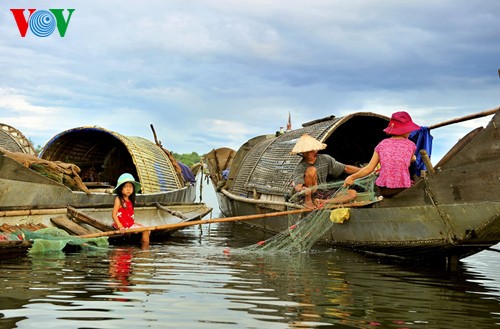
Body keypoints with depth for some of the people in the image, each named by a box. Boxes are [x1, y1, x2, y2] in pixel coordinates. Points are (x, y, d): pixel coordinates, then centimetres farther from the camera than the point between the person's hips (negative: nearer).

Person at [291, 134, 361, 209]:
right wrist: (302, 189, -54)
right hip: (307, 196, -5)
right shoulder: (300, 167, -13)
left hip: (323, 196, 6)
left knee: (353, 193, -12)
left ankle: (322, 202, -25)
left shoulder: (325, 159, 2)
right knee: (311, 170, -26)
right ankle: (308, 201, -19)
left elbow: (346, 168, 4)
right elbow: (297, 186, -29)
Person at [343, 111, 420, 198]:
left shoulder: (382, 144, 5)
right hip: (402, 190, -4)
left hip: (383, 190, 4)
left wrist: (352, 177, 16)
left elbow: (369, 169, 3)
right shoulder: (410, 145, 0)